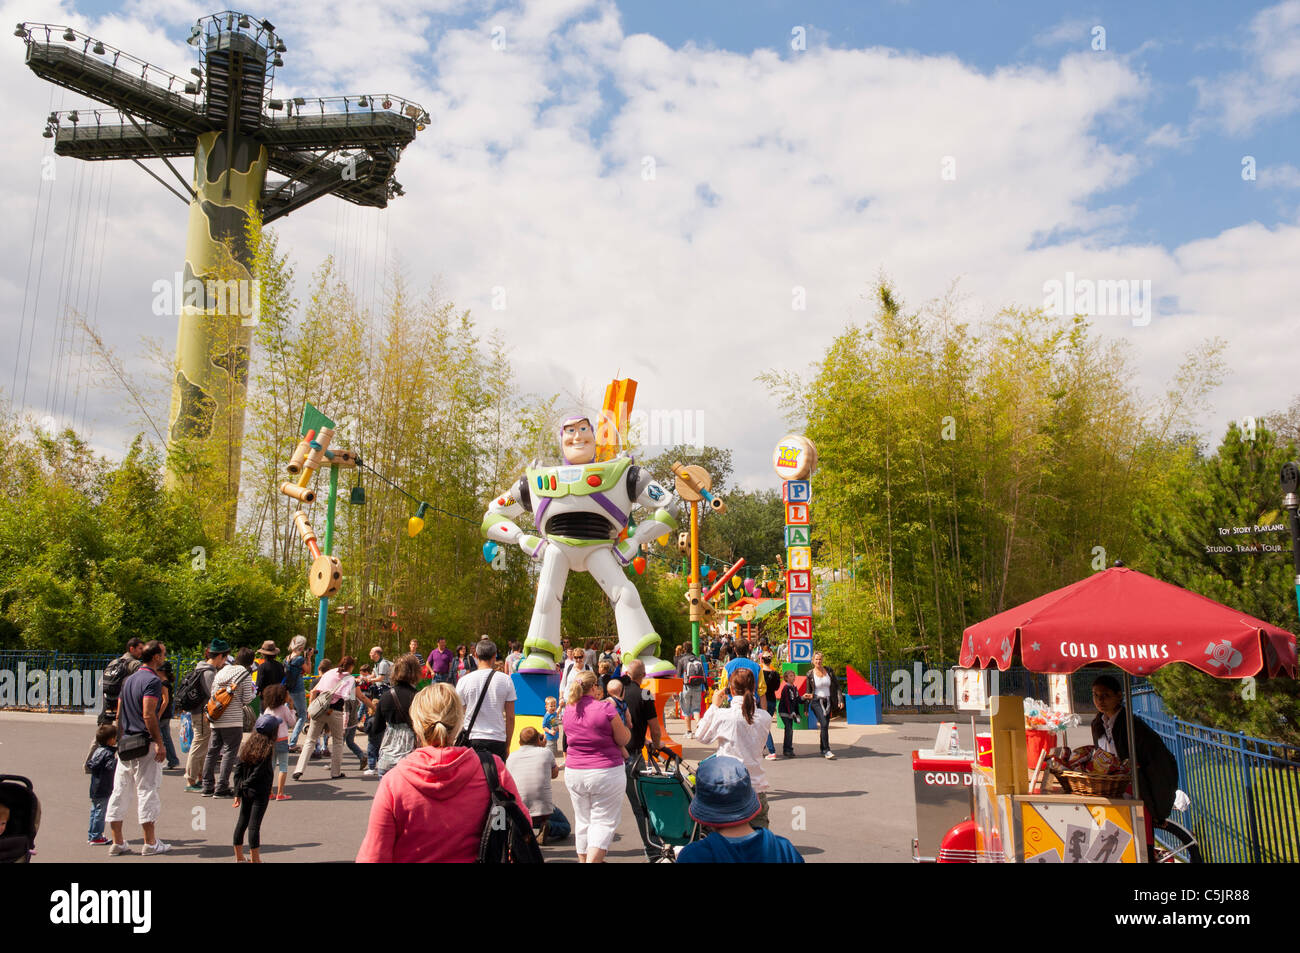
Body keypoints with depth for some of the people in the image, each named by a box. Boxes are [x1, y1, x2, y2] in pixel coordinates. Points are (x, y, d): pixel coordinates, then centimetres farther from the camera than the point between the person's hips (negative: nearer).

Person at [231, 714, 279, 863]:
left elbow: (238, 770, 3)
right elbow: (259, 772, -19)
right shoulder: (268, 748, -16)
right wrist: (245, 785, -3)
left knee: (242, 822, 16)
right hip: (260, 792, -7)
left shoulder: (247, 744, 3)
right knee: (254, 824, -2)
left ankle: (238, 856, 28)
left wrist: (238, 791, 5)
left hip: (245, 790, 7)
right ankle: (255, 859, 5)